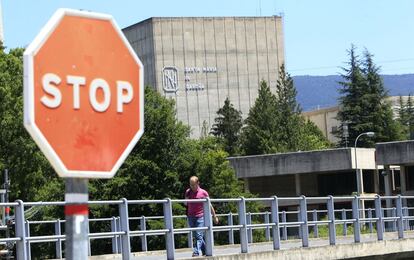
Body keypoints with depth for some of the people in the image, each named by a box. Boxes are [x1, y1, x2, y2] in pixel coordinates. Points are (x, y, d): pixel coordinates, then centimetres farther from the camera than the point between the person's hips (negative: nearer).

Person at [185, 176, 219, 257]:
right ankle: (205, 249, 25)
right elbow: (185, 203, 18)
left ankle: (197, 252, -19)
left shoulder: (203, 192, -3)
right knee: (195, 236, 11)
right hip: (190, 217, 5)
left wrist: (215, 217, 8)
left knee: (199, 236, -13)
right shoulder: (188, 192, 7)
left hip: (200, 217, -5)